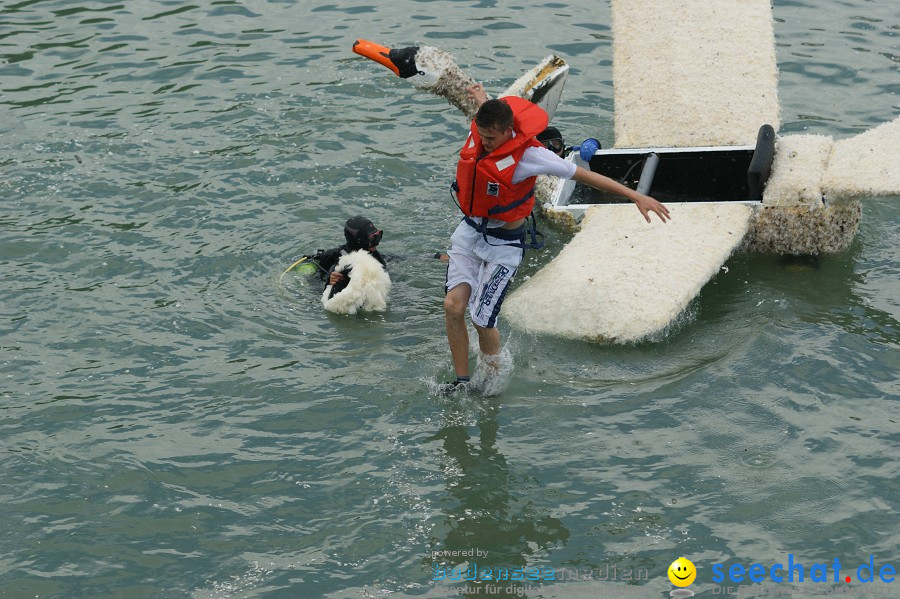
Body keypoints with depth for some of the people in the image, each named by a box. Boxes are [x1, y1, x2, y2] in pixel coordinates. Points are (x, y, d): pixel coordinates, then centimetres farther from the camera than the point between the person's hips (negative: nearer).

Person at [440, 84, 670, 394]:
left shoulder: (528, 155, -25)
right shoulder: (479, 131, -10)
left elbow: (583, 175, -20)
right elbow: (490, 114, 18)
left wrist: (636, 196, -19)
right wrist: (482, 99, 42)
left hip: (503, 244, -5)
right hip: (469, 231, 5)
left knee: (482, 321, -5)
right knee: (453, 305, -8)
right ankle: (462, 380, 8)